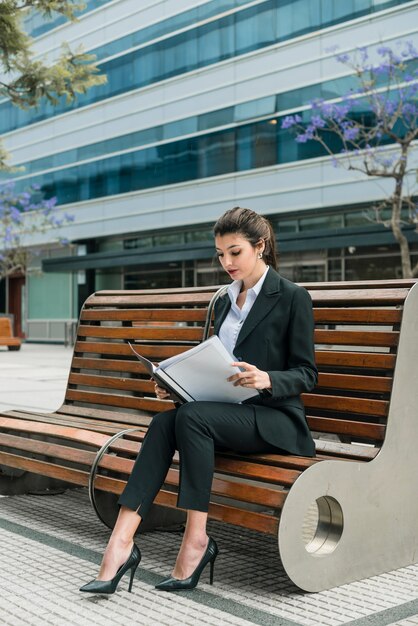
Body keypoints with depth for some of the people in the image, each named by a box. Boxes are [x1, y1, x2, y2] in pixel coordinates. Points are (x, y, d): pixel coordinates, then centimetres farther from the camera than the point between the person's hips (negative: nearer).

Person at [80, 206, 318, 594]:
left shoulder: (292, 297, -3)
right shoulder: (225, 302, 17)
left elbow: (306, 374, -6)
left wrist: (266, 379, -25)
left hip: (276, 418, -6)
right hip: (228, 412, 6)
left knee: (193, 416, -33)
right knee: (164, 421, -25)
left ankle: (196, 538, -26)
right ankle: (121, 541, -33)